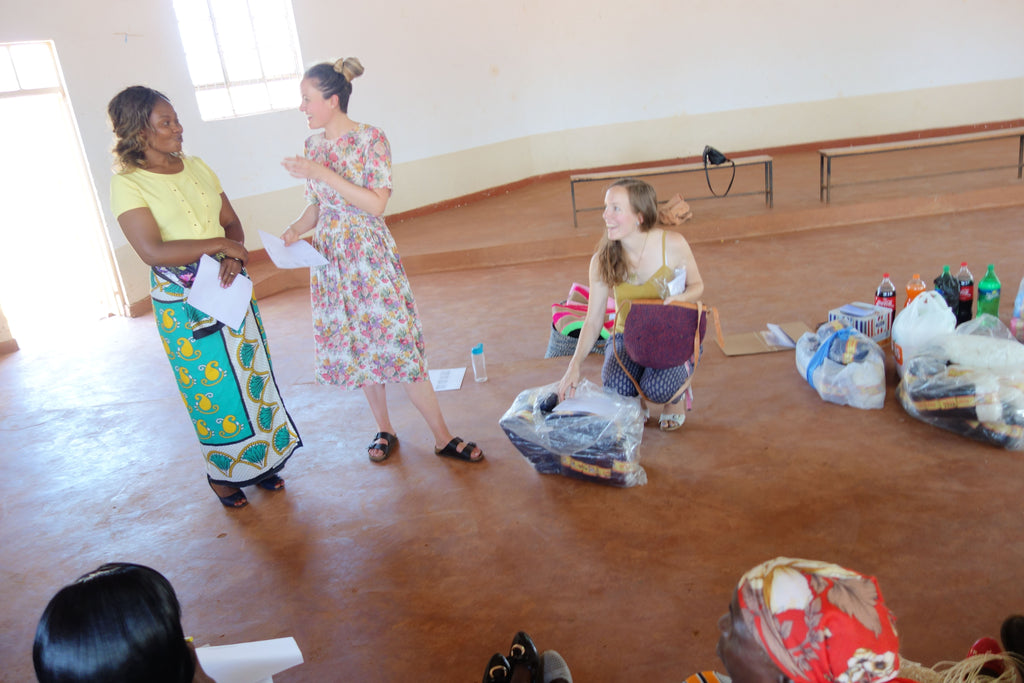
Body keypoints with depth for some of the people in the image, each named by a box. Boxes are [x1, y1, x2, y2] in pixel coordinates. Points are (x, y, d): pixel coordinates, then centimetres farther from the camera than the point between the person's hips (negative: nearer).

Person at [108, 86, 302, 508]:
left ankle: (260, 460, 29)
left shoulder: (197, 168, 7)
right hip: (183, 303, -5)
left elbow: (232, 222, 10)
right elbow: (152, 251, -21)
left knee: (252, 375, 11)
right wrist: (218, 244, -18)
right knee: (212, 390, 6)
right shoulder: (127, 184, -11)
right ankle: (222, 472, 27)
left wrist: (234, 256, -10)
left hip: (230, 288, 5)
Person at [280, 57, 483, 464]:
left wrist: (321, 173, -21)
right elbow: (317, 205, 12)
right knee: (356, 347, 10)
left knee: (397, 343, -5)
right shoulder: (313, 144, 6)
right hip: (330, 258, 5)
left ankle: (443, 437, 7)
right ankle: (384, 430, 27)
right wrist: (296, 229, -7)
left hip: (369, 255, -5)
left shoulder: (371, 139, -10)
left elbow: (376, 204, -18)